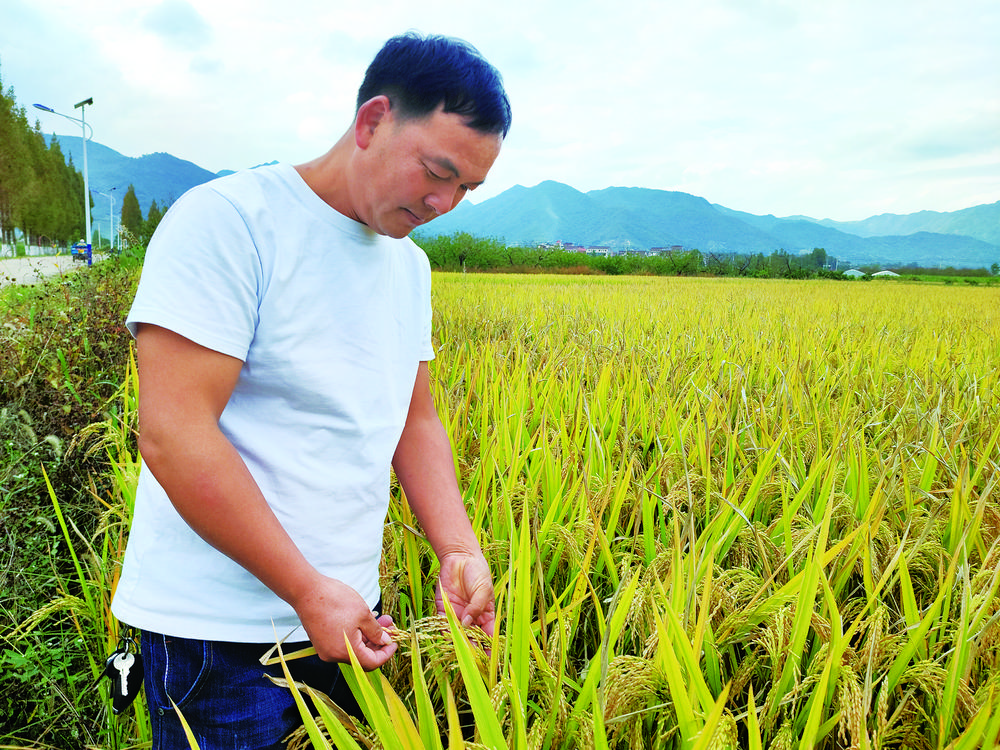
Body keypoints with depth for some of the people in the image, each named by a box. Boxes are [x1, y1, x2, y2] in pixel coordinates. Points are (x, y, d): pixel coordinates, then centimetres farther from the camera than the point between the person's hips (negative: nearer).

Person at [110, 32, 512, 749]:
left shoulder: (409, 264, 7)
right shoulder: (225, 223, -17)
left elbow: (416, 424, 10)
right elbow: (172, 436, -22)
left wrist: (460, 549, -5)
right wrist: (308, 589, -21)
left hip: (346, 609, 7)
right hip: (219, 628, -7)